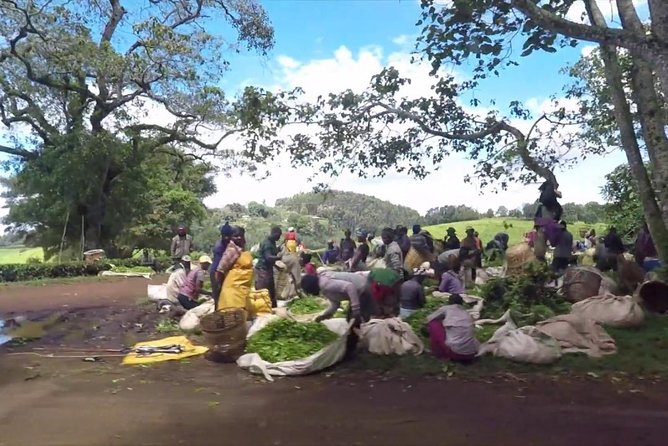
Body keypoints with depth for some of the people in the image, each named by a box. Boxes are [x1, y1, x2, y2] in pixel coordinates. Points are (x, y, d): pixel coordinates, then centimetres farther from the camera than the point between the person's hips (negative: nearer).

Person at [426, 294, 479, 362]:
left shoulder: (446, 308, 8)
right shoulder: (467, 314, 19)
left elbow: (429, 319, 19)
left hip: (454, 352, -5)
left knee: (433, 324, 12)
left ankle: (439, 352, 19)